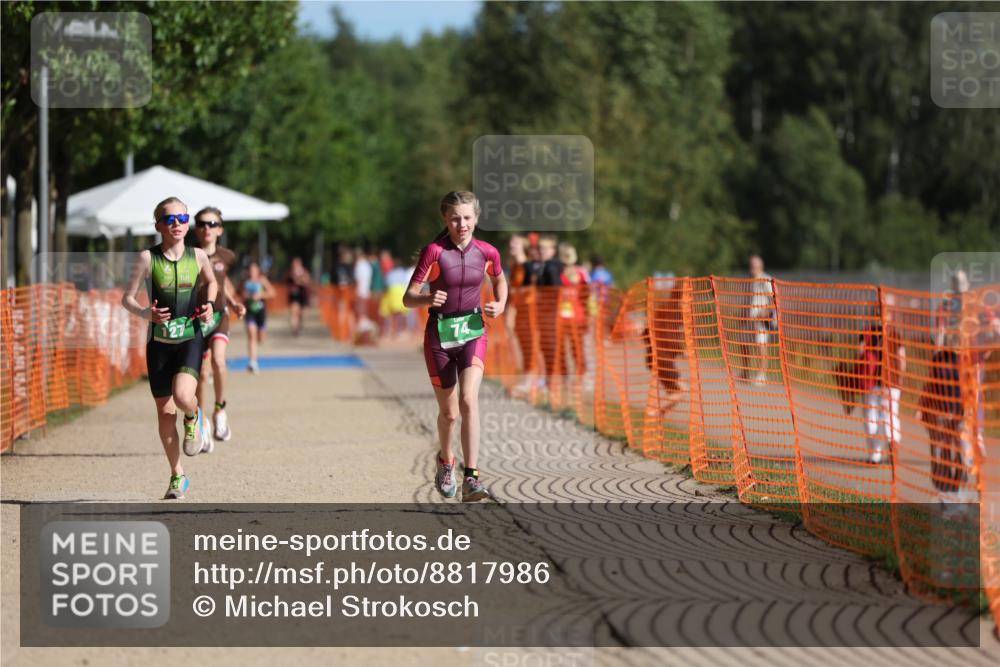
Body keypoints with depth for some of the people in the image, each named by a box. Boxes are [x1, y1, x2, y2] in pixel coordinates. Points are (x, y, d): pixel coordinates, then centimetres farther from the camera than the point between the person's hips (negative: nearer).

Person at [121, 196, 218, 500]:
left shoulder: (198, 256, 1)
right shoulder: (148, 257, -5)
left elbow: (211, 282, 22)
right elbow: (127, 297, -3)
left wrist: (209, 303, 2)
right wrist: (145, 313, -22)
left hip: (190, 338, 0)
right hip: (159, 341, 0)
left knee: (183, 396, -27)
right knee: (165, 411, 5)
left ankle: (194, 418, 12)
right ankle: (177, 476, 21)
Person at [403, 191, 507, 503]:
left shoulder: (486, 252, -2)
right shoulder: (434, 252, -12)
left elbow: (500, 281, 20)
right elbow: (408, 298, -14)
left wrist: (500, 305, 1)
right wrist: (429, 299, -35)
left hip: (473, 332, 1)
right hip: (440, 336, -1)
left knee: (469, 400, -21)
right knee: (448, 412, 10)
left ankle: (471, 478, -24)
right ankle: (445, 461, 42)